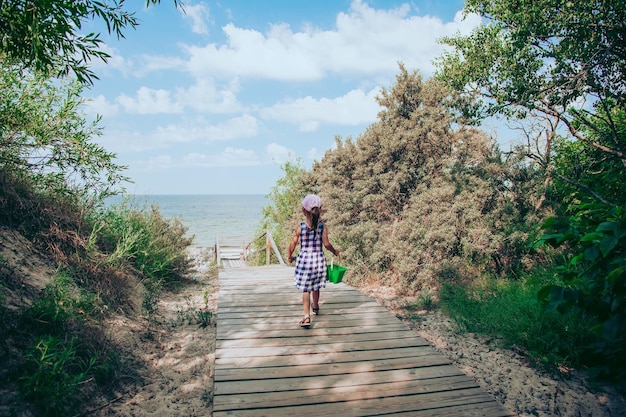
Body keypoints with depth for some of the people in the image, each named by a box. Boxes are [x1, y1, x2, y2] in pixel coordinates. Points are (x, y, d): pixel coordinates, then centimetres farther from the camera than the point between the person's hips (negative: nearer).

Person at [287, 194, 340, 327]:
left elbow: (293, 244, -3)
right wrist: (334, 251, 11)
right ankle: (315, 307, 44)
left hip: (304, 258, -2)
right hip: (318, 259, 2)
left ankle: (307, 317, -7)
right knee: (316, 287, 21)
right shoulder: (323, 226, -6)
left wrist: (290, 257, 14)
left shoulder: (300, 227, -7)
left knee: (305, 289, 2)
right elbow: (326, 244, -8)